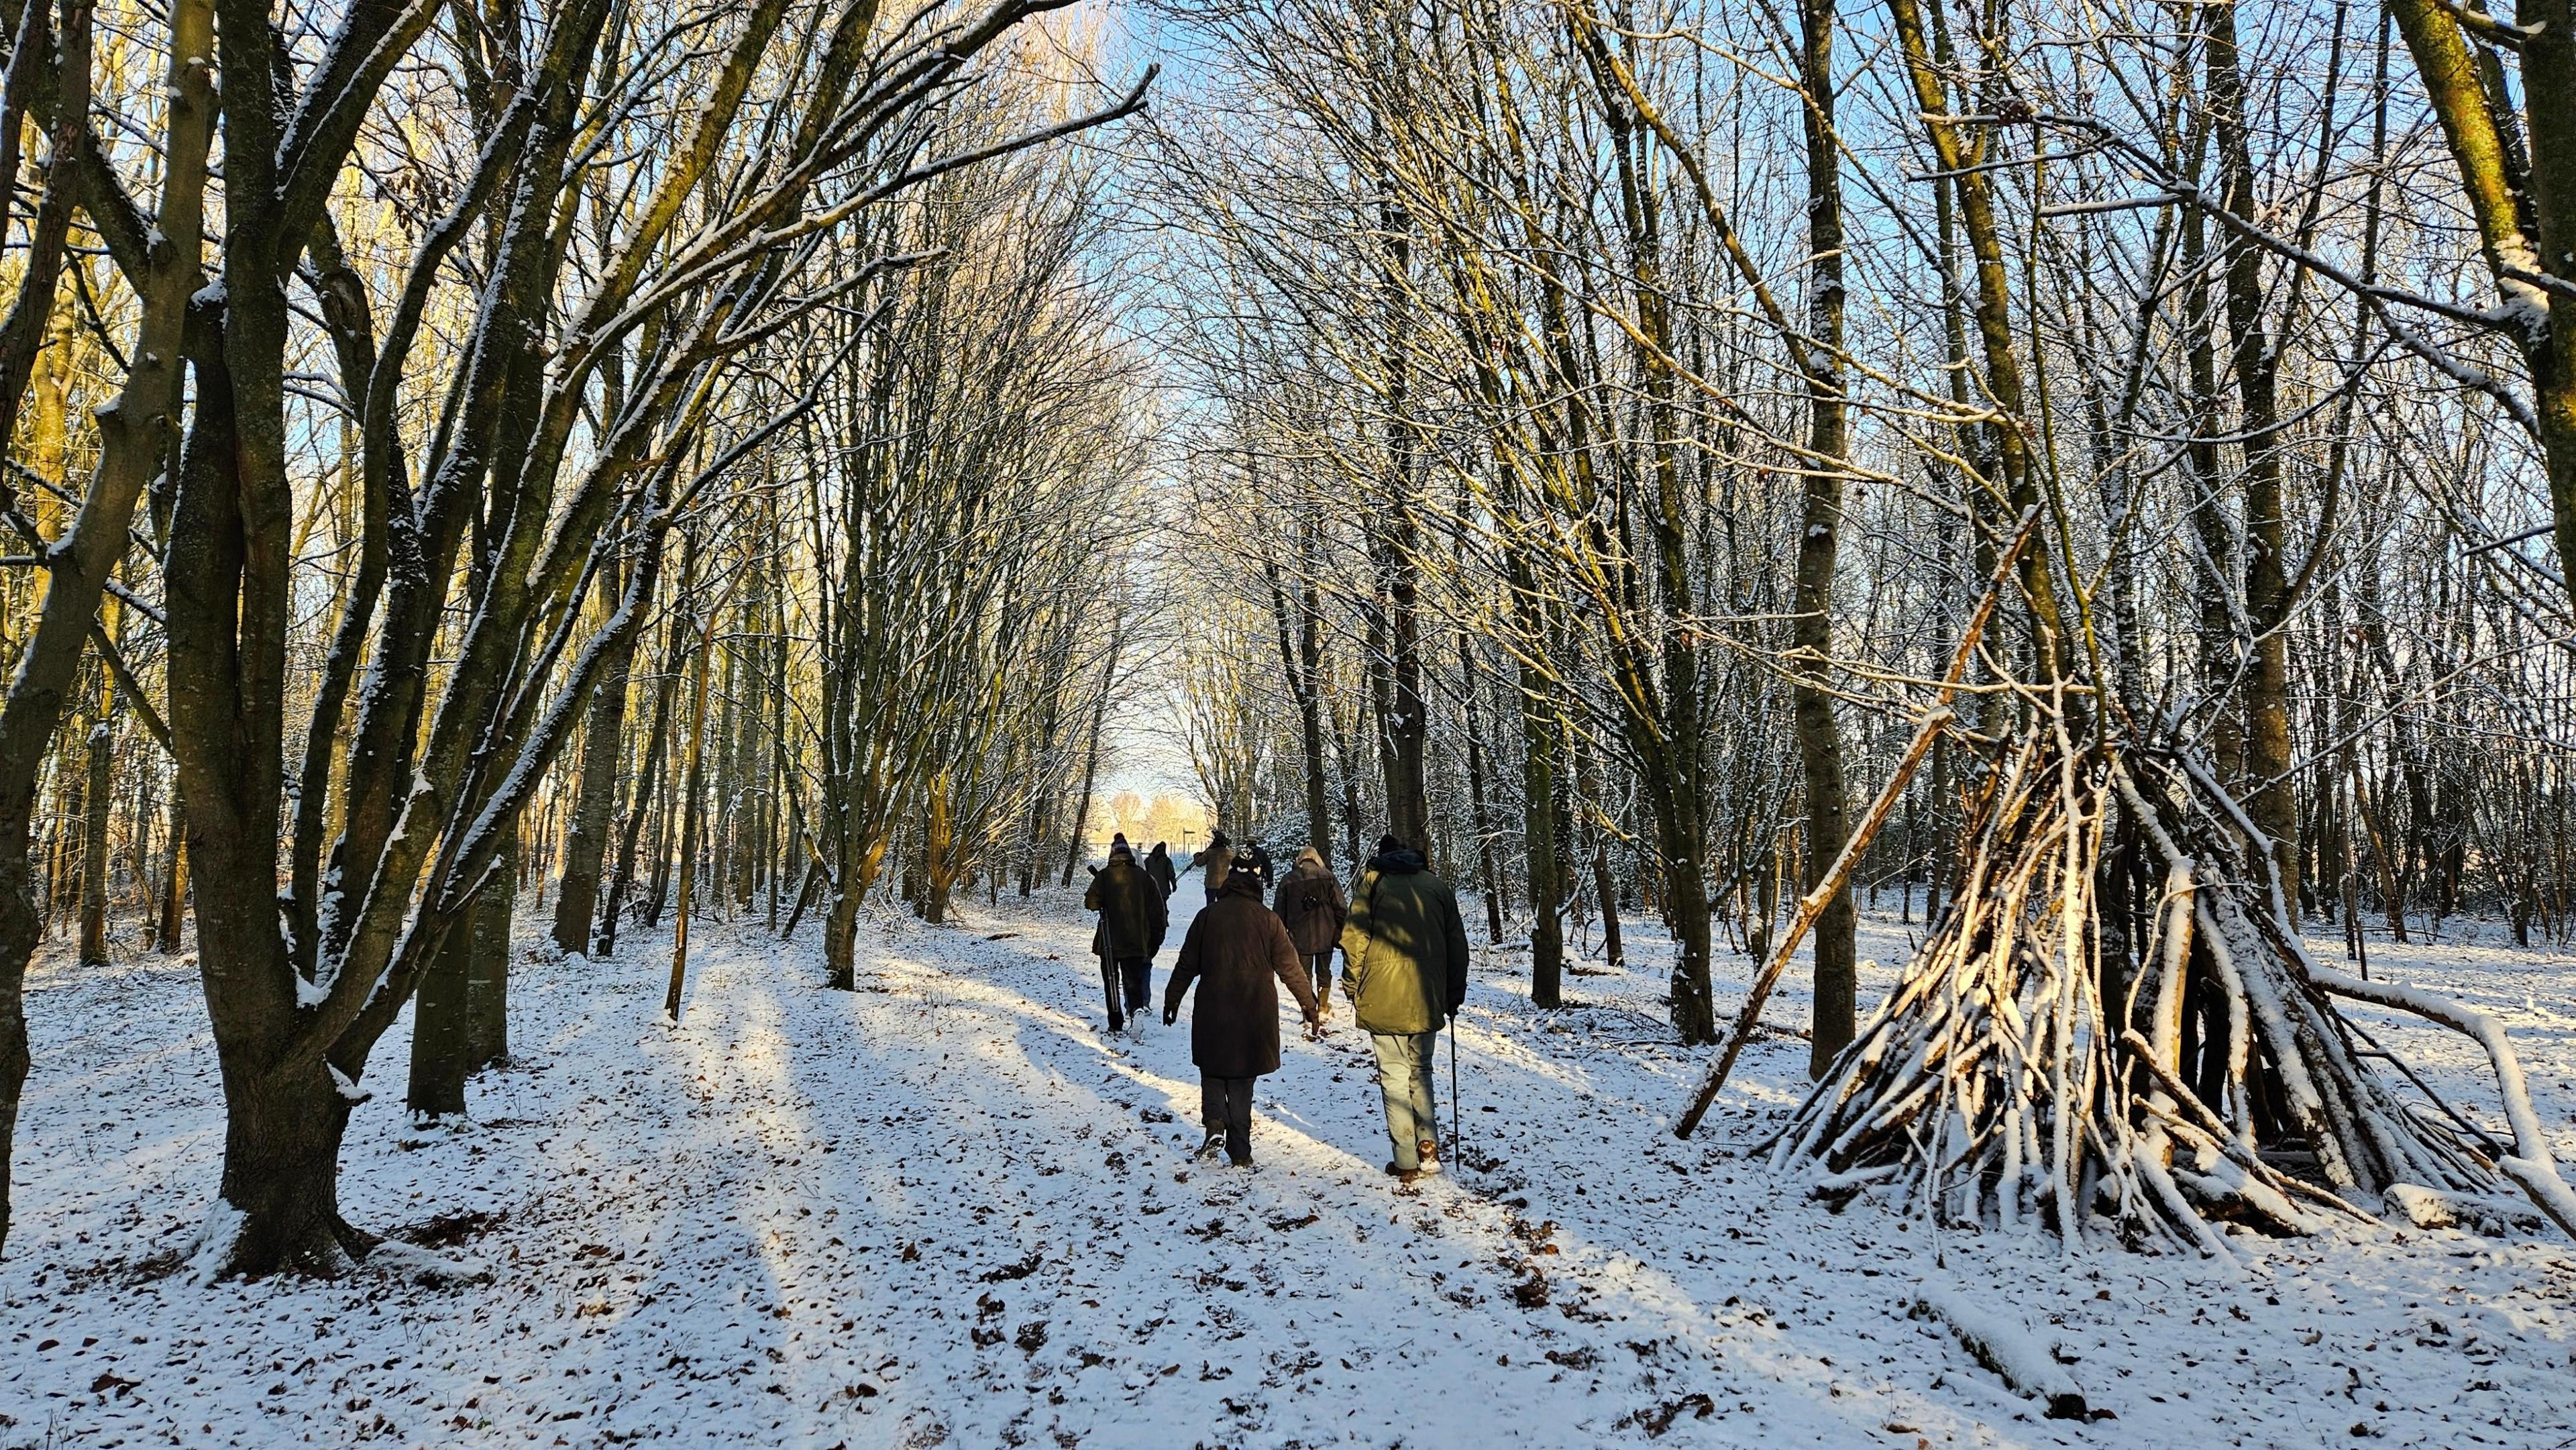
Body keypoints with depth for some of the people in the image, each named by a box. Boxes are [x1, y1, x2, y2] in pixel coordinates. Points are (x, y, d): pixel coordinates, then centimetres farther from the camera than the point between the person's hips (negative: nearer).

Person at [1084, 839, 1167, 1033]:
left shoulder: (1104, 876, -8)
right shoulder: (1143, 877, 0)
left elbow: (1091, 903, -14)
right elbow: (1157, 910, 1)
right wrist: (1156, 937, 10)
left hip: (1110, 941, -2)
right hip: (1137, 942, 2)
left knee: (1112, 981, 11)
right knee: (1132, 979, 9)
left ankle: (1116, 1023, 9)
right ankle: (1138, 1007, -18)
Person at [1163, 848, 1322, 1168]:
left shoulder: (1207, 917, -2)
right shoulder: (1267, 919, -4)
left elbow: (1187, 965, 3)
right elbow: (1290, 967, -2)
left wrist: (1172, 1001, 15)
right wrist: (1311, 1006, 6)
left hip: (1213, 1014, 0)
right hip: (1255, 1017, 0)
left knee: (1212, 1072, 18)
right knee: (1242, 1082, 11)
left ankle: (1215, 1123, -6)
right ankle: (1240, 1153, 11)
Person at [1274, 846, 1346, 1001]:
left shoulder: (1288, 881, 1)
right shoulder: (1327, 876, -3)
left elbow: (1279, 913, 6)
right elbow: (1341, 909, -5)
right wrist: (1344, 934, 1)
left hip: (1299, 938, 0)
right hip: (1325, 937, 0)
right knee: (1324, 973, 17)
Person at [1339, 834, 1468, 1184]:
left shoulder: (1372, 882, 3)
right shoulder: (1438, 886, 12)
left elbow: (1354, 939, -5)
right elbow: (1457, 945, 12)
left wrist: (1353, 990, 4)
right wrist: (1454, 996, 19)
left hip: (1383, 999, -3)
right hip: (1427, 1000, 3)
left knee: (1394, 1075, 5)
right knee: (1420, 1071, 18)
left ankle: (1406, 1161, 5)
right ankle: (1428, 1146, 5)